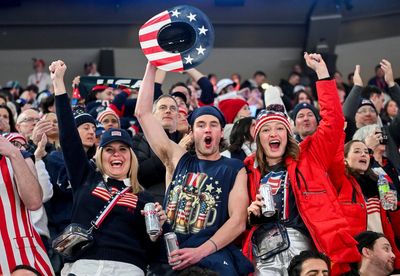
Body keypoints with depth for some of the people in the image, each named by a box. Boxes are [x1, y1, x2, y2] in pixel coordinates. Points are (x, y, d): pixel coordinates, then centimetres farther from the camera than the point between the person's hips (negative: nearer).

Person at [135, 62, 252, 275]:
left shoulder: (235, 169, 11)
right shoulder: (178, 160, 17)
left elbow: (238, 221, -1)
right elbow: (143, 113, 14)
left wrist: (200, 252, -14)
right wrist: (152, 66, 11)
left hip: (212, 256, -3)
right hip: (169, 257, 3)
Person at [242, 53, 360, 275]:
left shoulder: (307, 159, 12)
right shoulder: (250, 170, 16)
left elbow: (333, 121, 4)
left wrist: (321, 71, 3)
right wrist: (251, 213, 0)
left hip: (302, 247, -1)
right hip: (263, 253, 1)